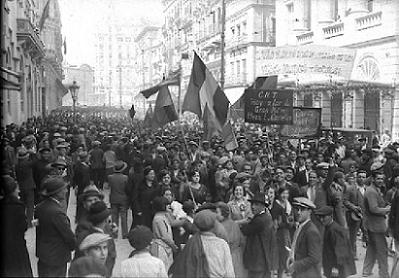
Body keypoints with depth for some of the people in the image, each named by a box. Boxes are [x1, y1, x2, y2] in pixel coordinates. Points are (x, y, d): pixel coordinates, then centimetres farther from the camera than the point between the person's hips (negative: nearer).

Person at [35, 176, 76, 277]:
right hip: (57, 258, -8)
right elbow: (69, 236, -20)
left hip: (42, 255, 8)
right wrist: (74, 246, 1)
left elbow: (39, 230, 7)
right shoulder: (57, 212, -28)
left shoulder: (39, 207, -3)